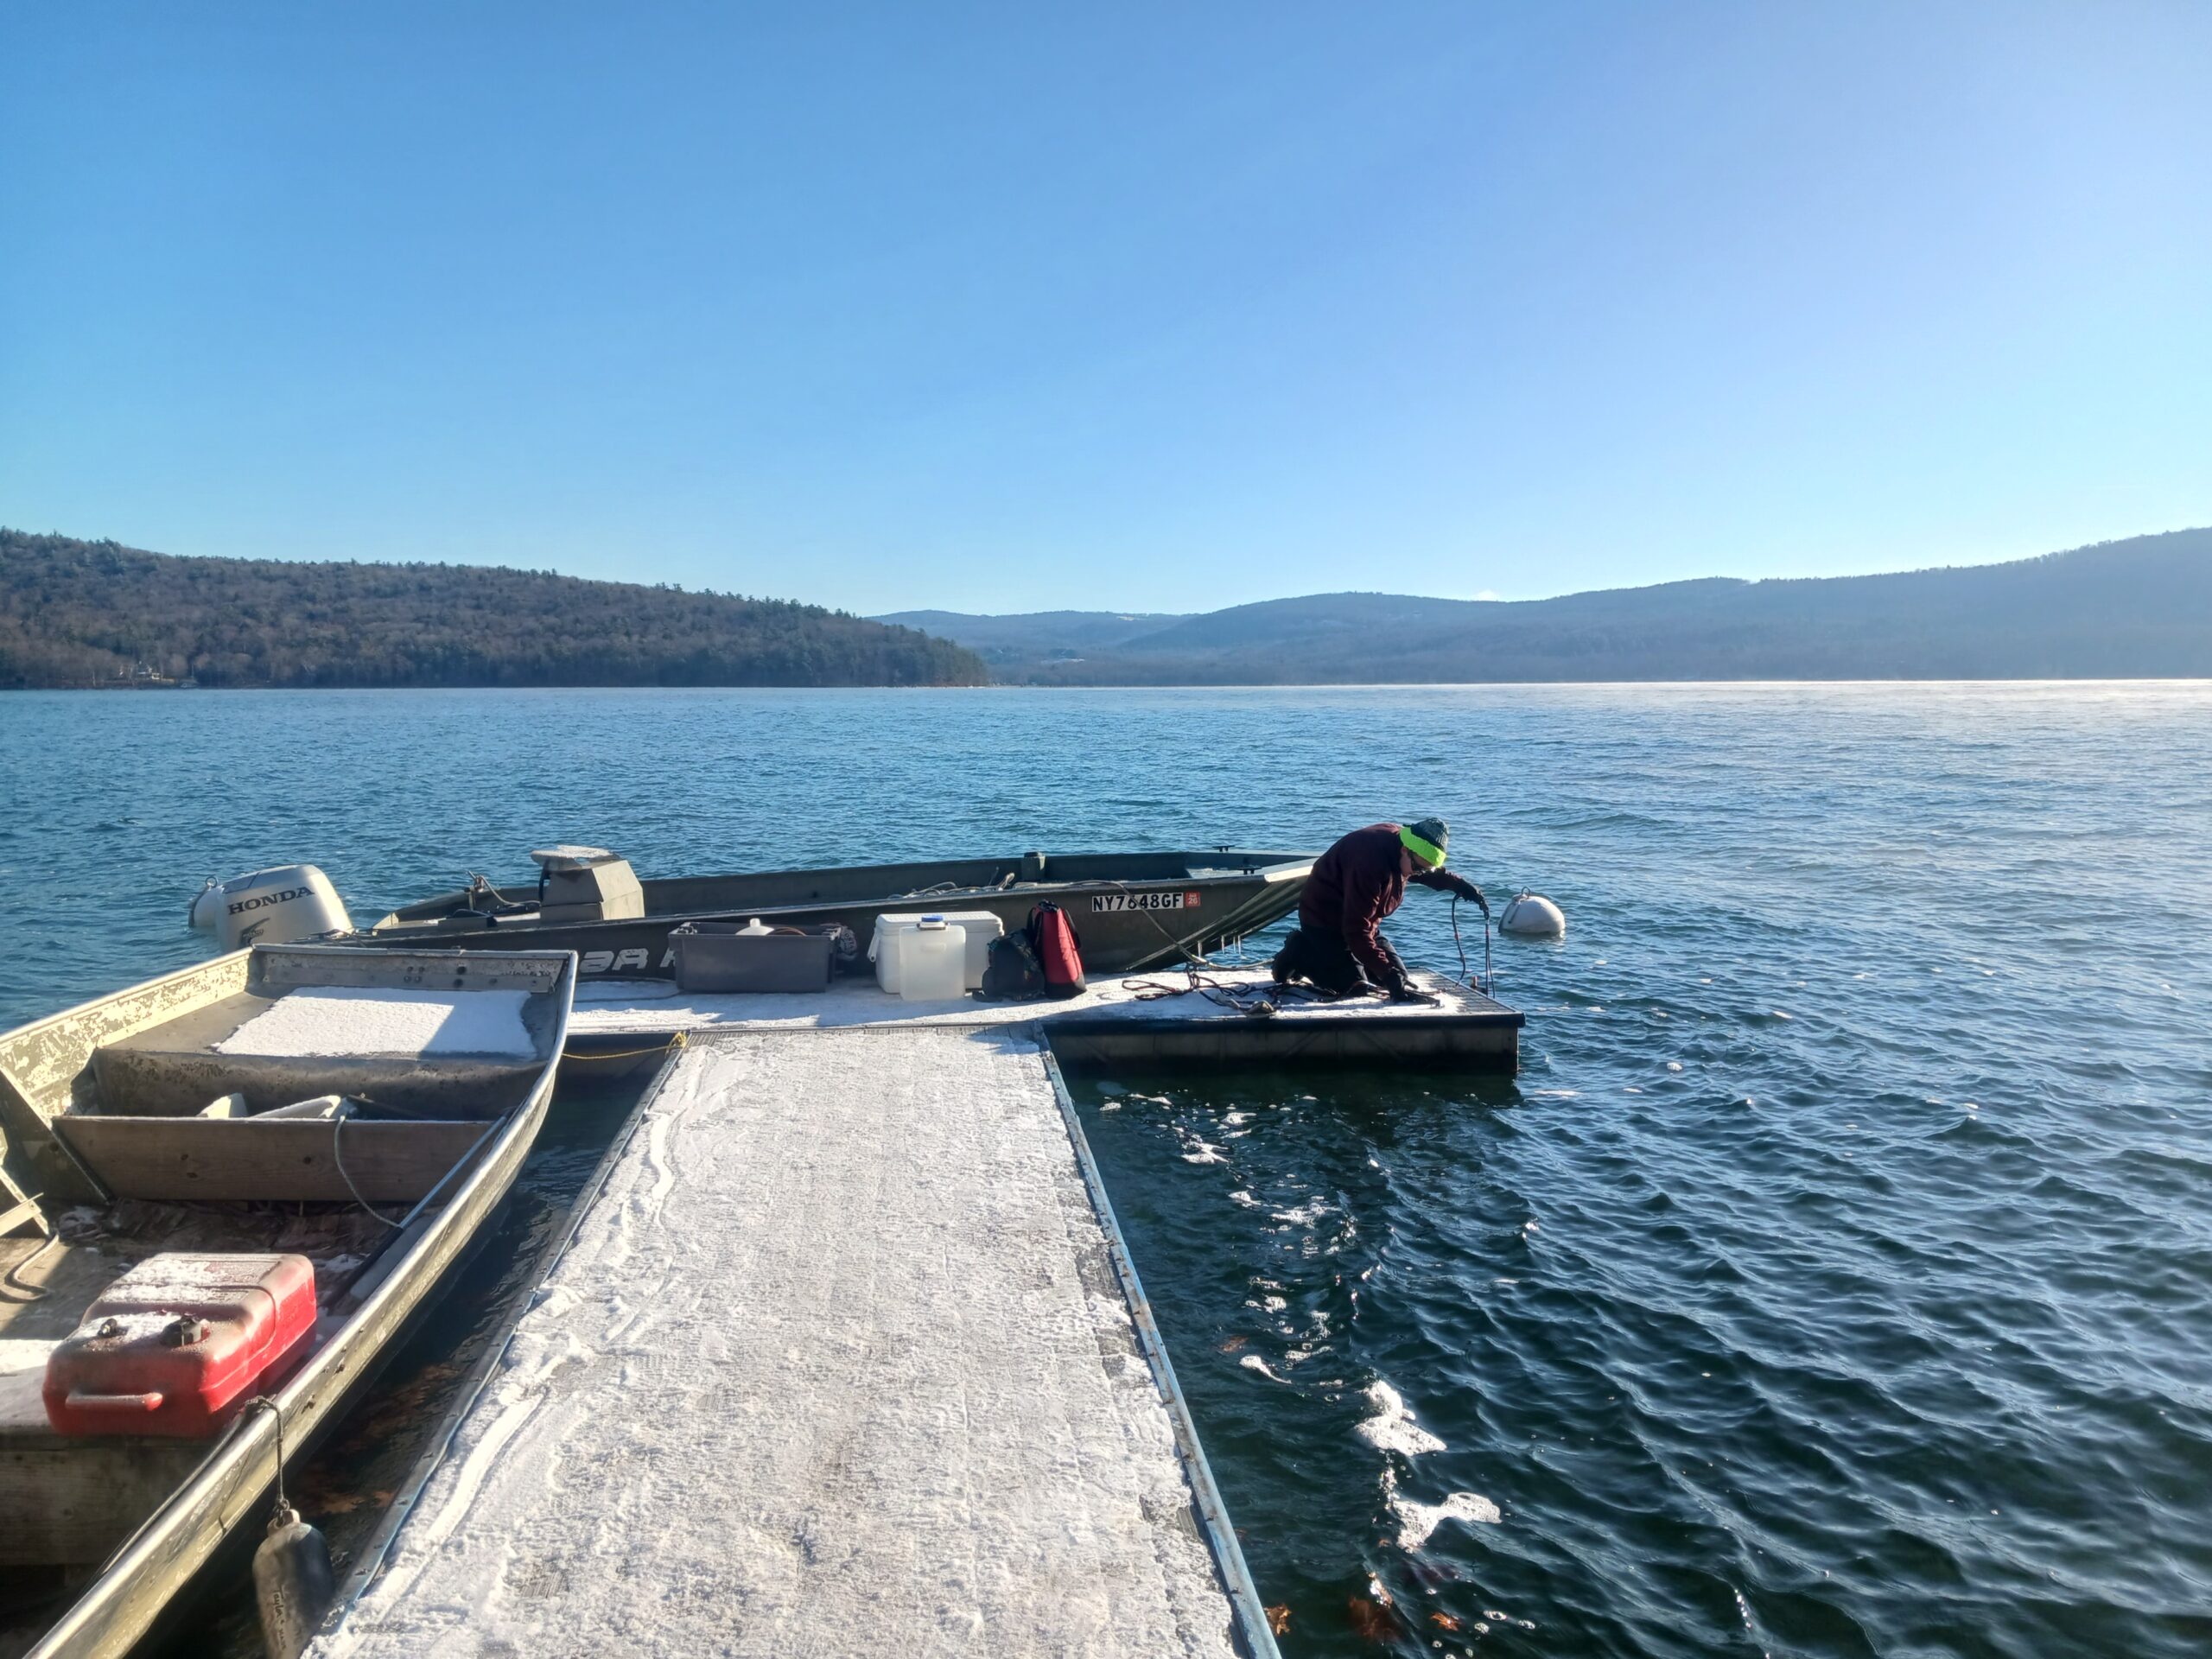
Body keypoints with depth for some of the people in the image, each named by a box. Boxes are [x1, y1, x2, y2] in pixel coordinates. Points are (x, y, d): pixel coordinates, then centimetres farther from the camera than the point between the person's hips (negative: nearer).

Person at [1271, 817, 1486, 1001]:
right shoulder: (1371, 861, -37)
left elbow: (1433, 873, 20)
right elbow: (1356, 930, -35)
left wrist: (1462, 885, 2)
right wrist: (1390, 977, -36)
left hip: (1360, 920, 9)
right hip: (1324, 917, -9)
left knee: (1399, 977, 6)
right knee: (1355, 987, -18)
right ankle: (1299, 953, 5)